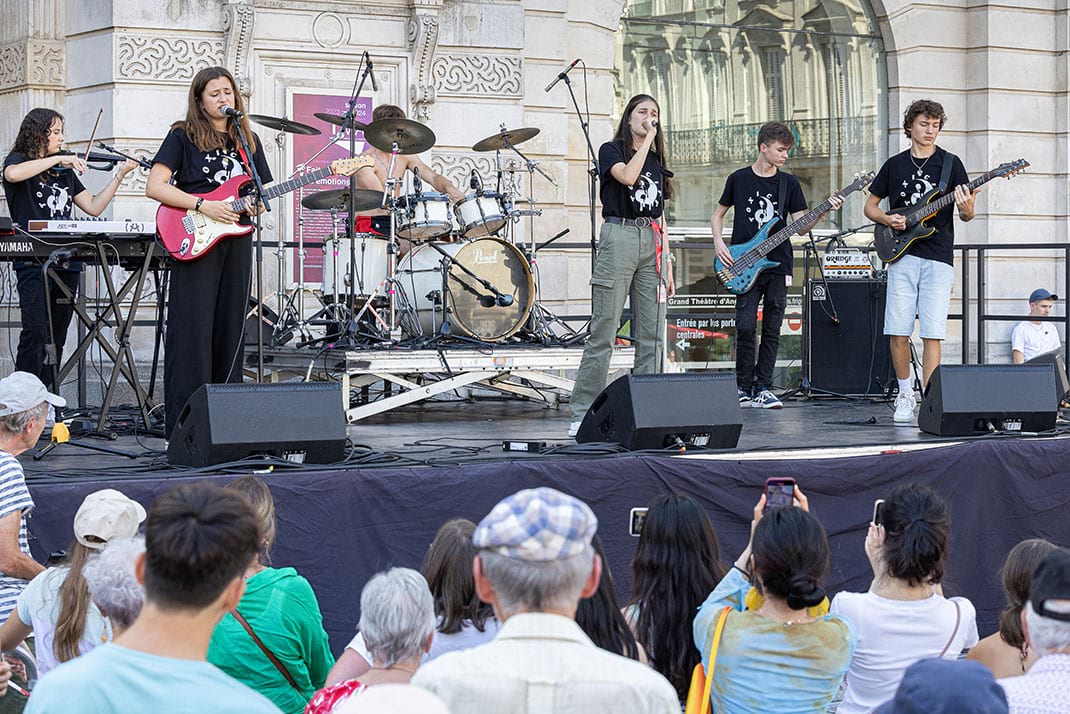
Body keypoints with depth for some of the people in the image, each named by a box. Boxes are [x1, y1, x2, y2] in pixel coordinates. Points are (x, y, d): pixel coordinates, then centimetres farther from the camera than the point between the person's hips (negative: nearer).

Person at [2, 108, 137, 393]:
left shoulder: (65, 171, 19)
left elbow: (93, 207, 16)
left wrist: (119, 176, 9)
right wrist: (57, 158, -19)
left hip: (66, 261, 6)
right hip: (33, 261, -6)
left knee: (56, 337, 6)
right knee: (35, 332, -17)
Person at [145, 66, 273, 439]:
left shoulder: (248, 140, 17)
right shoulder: (183, 136, 1)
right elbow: (155, 186, -8)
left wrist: (255, 204, -5)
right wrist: (203, 205, -17)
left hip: (236, 243, 5)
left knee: (229, 333, 7)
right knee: (192, 334, -9)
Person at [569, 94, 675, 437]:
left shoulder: (657, 161, 21)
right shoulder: (611, 150, 5)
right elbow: (627, 176, -18)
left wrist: (668, 266, 14)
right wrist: (647, 141, -6)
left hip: (652, 243, 6)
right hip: (619, 238, -6)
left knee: (651, 337, 1)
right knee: (604, 333, -9)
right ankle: (582, 414, -7)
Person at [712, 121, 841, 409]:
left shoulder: (789, 183, 8)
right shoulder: (739, 179, 4)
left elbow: (801, 226, 6)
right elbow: (718, 215, 14)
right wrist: (718, 243, -2)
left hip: (778, 266, 2)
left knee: (772, 331, 2)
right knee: (746, 328, -9)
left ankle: (763, 389, 8)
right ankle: (743, 388, 4)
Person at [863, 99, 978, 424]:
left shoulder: (950, 163, 7)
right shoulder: (895, 165, 11)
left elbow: (967, 214, 6)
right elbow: (870, 206, 18)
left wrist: (966, 209, -18)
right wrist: (887, 219, -3)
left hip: (938, 258, -2)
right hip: (902, 255, 2)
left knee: (932, 334, -8)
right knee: (898, 333, -2)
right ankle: (905, 394, 16)